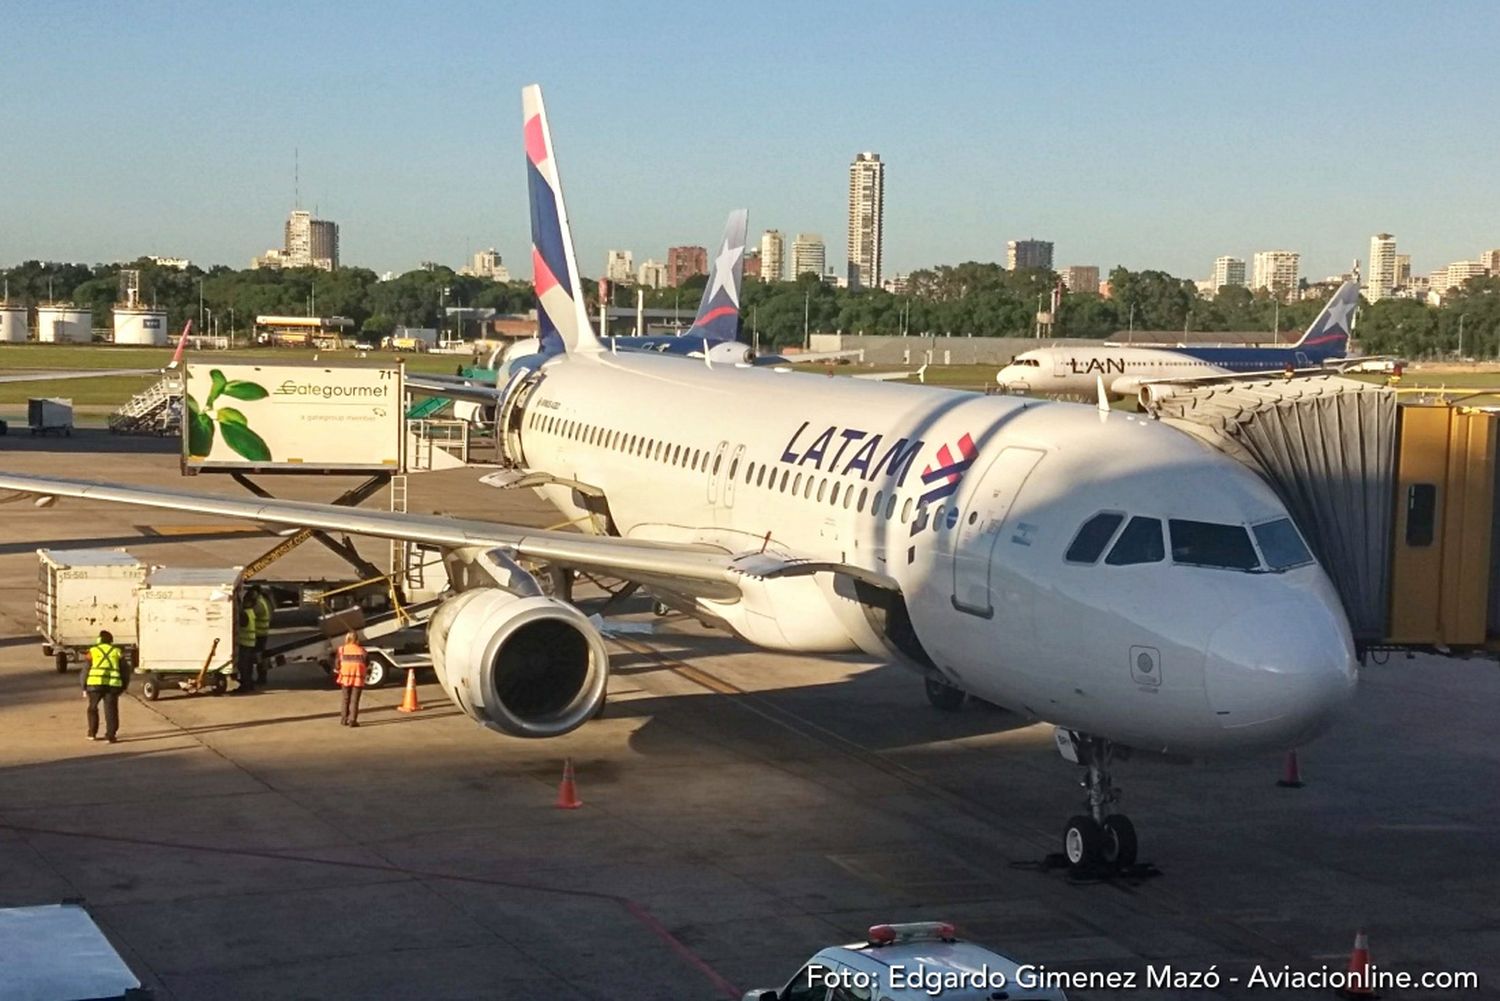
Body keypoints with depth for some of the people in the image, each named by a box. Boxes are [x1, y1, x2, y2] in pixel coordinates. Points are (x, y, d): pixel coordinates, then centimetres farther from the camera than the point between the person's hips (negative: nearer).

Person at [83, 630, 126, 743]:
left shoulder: (93, 651, 10)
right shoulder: (117, 652, 14)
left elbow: (86, 670, 7)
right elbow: (124, 671, 12)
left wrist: (84, 687, 13)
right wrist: (122, 687, 20)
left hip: (95, 683, -1)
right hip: (113, 683, 1)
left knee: (93, 708, 18)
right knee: (111, 710, 4)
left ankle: (92, 733, 23)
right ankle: (110, 735, -4)